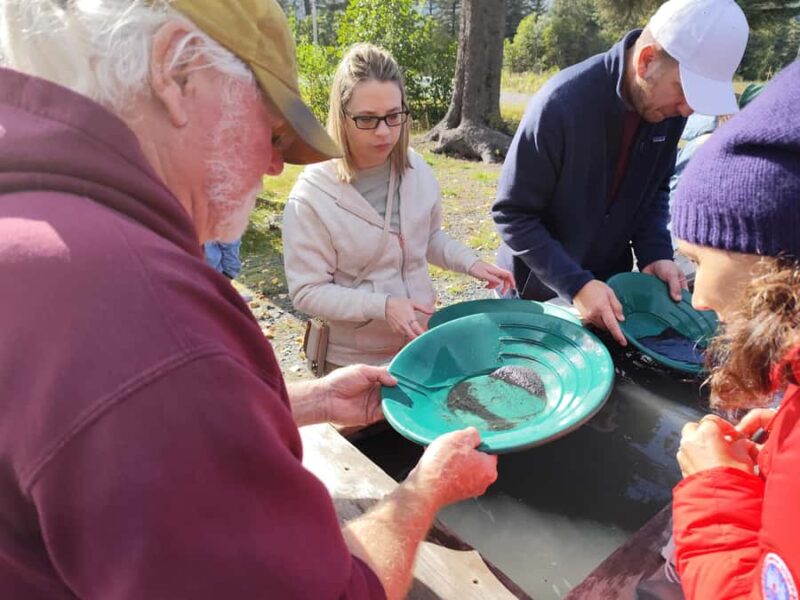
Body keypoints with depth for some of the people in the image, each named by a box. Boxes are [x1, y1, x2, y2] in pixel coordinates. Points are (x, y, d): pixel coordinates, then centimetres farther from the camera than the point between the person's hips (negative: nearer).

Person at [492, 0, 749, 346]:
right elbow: (511, 214, -23)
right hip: (542, 288, -5)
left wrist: (656, 253, -11)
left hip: (609, 282, 5)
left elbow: (655, 189, 6)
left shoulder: (668, 108, -9)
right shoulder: (561, 105, -27)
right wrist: (575, 284, -29)